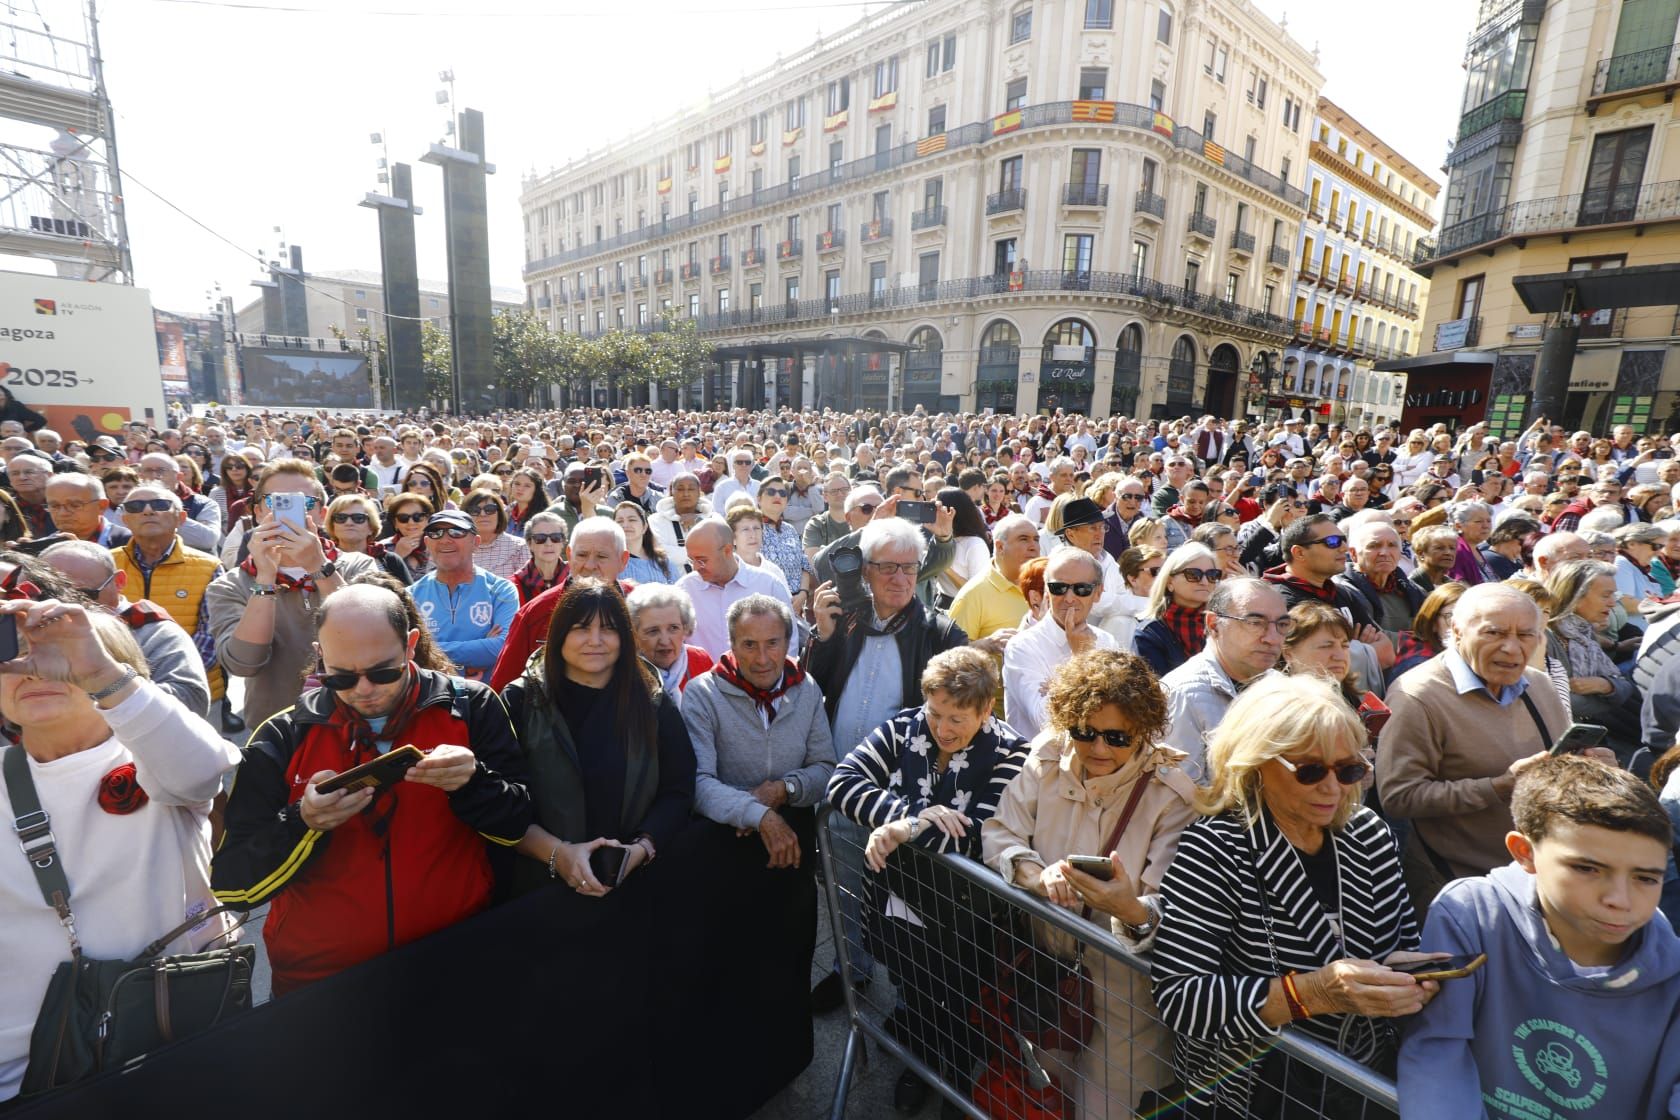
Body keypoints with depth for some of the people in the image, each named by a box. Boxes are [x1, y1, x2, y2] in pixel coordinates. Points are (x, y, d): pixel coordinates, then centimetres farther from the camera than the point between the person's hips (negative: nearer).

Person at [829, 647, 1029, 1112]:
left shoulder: (1008, 753, -19)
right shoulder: (902, 728, -11)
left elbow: (983, 837, -29)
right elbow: (842, 782, -21)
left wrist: (903, 831, -35)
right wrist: (914, 813, -33)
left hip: (959, 920, -2)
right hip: (895, 904, 3)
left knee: (959, 1009, 24)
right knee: (912, 995, 27)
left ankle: (961, 1076, 56)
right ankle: (919, 1061, 58)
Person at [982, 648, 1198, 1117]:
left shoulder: (1172, 795, -20)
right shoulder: (1048, 757, -11)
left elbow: (1170, 912, -22)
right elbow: (997, 833, -8)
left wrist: (1137, 913, -44)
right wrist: (1038, 874, -27)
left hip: (1126, 986, -3)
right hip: (1047, 960, 4)